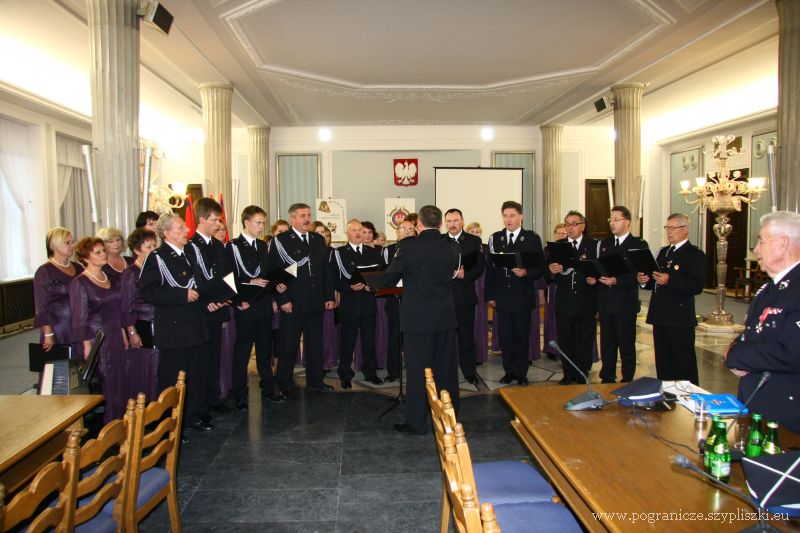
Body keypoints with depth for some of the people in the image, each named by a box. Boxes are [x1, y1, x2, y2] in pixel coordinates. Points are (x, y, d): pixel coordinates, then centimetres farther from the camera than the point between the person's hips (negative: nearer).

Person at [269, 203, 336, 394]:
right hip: (292, 303, -5)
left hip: (316, 302, 5)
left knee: (315, 343, 12)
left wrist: (330, 296, 8)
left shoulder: (318, 240, 12)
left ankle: (315, 380, 24)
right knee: (289, 344, 5)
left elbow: (326, 270, 13)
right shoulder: (280, 241, -4)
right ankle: (284, 383, 19)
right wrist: (282, 300, -14)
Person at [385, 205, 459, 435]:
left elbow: (389, 278, -4)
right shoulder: (451, 248, 0)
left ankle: (417, 423, 12)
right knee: (446, 369, 15)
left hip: (417, 318, -4)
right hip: (446, 318, 4)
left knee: (417, 371, 4)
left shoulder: (408, 246, -13)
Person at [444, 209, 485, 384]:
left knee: (466, 337, 5)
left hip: (464, 295, 0)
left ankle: (470, 373, 16)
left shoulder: (474, 241, 6)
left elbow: (480, 266, 0)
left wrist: (465, 275, -16)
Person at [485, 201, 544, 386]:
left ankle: (520, 372, 18)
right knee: (505, 336, 7)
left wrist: (526, 273, -21)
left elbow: (540, 267, -1)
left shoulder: (532, 239, 0)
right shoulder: (495, 238, 7)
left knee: (522, 335, 6)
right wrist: (490, 295, 2)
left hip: (523, 296, -2)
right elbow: (490, 268, 5)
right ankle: (509, 371, 20)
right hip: (502, 296, 2)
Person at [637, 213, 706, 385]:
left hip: (680, 319, -7)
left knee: (685, 364, 0)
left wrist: (669, 281, -26)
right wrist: (645, 281, 1)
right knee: (662, 363, 15)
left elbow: (697, 286, -18)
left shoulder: (695, 254, -7)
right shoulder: (663, 252, 17)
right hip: (660, 317, 8)